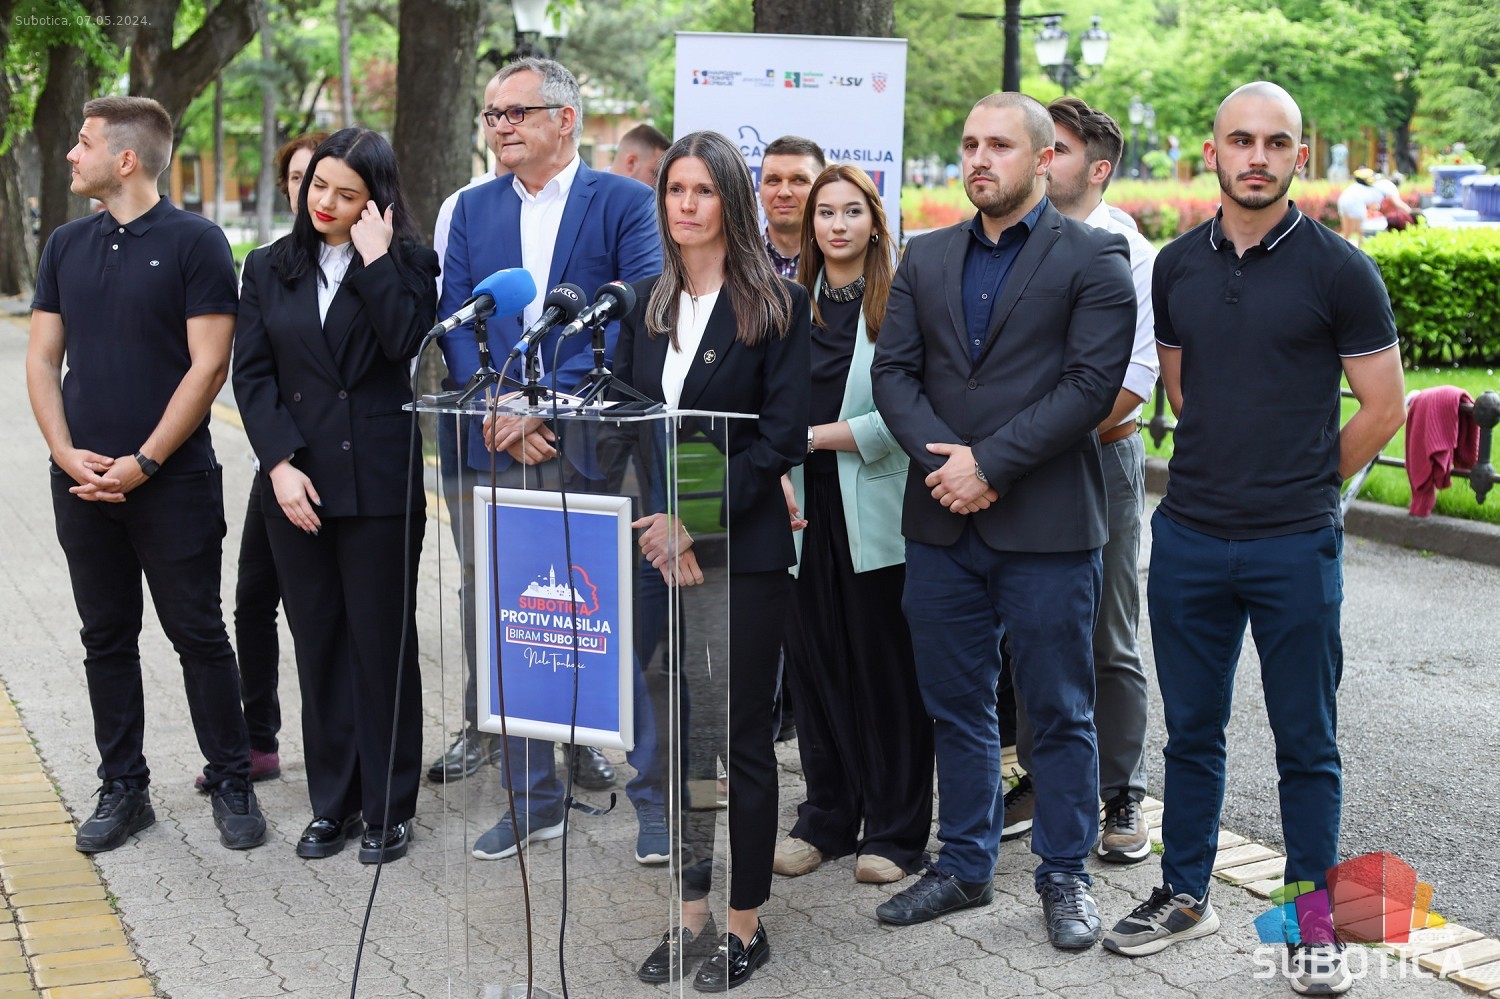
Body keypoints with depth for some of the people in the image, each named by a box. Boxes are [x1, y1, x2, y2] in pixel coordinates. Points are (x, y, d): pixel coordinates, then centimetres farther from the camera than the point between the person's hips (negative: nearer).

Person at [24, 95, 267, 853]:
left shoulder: (195, 242, -5)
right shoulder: (67, 245, 11)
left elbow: (208, 365, -10)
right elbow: (42, 359, 10)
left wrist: (144, 462, -14)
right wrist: (67, 454, -5)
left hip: (172, 480, -5)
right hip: (83, 480, 5)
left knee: (198, 635, 2)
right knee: (106, 638, 10)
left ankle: (231, 783, 14)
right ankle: (123, 789, 21)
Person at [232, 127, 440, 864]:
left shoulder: (407, 263, 2)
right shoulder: (269, 269, 11)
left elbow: (408, 347, -15)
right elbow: (252, 373, 4)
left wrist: (376, 262, -14)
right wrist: (280, 462, -7)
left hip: (380, 484, -3)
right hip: (297, 484, 3)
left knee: (383, 643, 2)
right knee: (318, 644, 8)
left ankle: (388, 807, 13)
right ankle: (332, 803, 19)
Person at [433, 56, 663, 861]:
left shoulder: (624, 202, 0)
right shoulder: (472, 209, 13)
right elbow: (455, 320, 6)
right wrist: (496, 408, -11)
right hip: (497, 450, 4)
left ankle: (655, 797, 14)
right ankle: (532, 800, 21)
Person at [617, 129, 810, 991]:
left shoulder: (778, 305, -4)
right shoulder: (646, 305, 12)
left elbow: (782, 436, -10)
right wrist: (653, 524, -5)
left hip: (742, 551, -5)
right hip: (656, 549, 5)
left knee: (743, 737, 3)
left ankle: (744, 922, 14)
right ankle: (692, 910, 22)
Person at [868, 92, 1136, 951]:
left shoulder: (1094, 258, -3)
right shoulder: (926, 259, 13)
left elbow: (1092, 383, -12)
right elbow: (894, 370, 7)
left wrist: (988, 463, -16)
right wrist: (939, 458, -11)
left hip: (1046, 525, -4)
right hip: (942, 524, 5)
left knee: (1060, 710, 5)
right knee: (956, 704, 13)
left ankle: (1065, 873, 19)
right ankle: (966, 864, 27)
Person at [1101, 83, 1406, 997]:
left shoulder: (1337, 269, -7)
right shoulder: (1177, 266, 6)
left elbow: (1384, 407, -2)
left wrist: (1301, 485, 5)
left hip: (1295, 546, -4)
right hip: (1189, 537, 4)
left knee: (1306, 743, 7)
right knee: (1191, 730, 14)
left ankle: (1315, 924, 19)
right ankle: (1185, 895, 29)